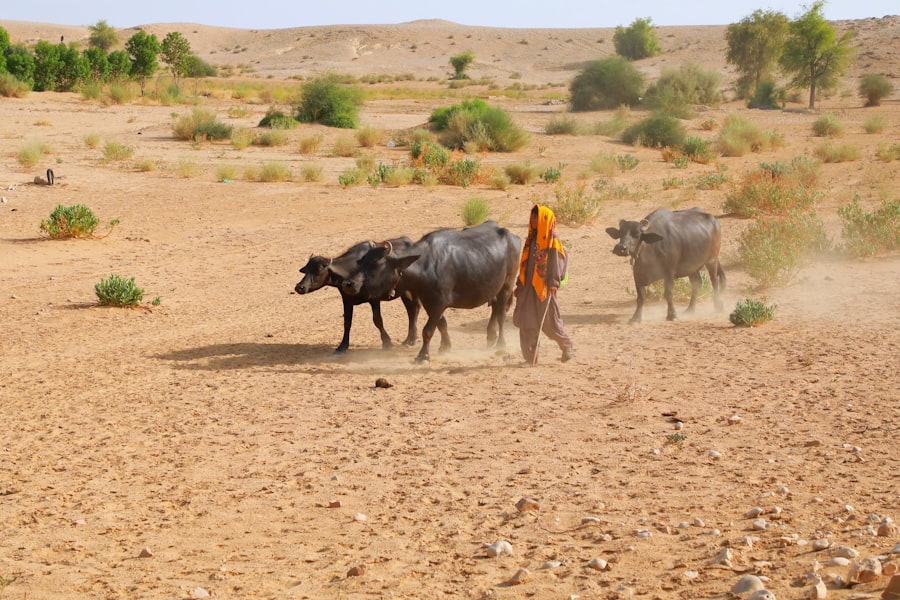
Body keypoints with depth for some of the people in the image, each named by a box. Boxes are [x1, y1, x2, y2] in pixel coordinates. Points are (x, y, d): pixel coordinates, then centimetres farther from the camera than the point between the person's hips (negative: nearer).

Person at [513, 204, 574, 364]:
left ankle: (567, 347, 21)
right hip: (528, 287, 6)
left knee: (549, 321, 0)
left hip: (544, 287, -6)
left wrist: (554, 282, -21)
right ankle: (530, 357, 5)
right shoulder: (531, 238, 13)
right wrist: (519, 284, 17)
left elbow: (557, 261, -11)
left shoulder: (552, 240, -6)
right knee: (526, 322, 0)